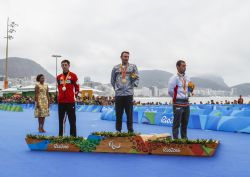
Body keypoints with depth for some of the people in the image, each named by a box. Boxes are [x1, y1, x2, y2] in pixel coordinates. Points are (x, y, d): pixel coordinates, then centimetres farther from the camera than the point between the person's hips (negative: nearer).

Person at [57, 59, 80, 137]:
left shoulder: (73, 75, -1)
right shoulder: (59, 77, 10)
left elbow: (77, 87, 3)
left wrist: (75, 95, -2)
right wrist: (60, 95, 14)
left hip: (70, 101, -4)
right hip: (61, 101, 4)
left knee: (72, 119, 0)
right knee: (61, 119, 10)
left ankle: (73, 135, 5)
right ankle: (60, 135, 18)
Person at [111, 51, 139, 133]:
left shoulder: (133, 67, 9)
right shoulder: (116, 68, 12)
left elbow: (137, 78, 9)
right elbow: (112, 80, 18)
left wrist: (133, 85, -2)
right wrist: (116, 88, 10)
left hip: (129, 94, -1)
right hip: (118, 94, 1)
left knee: (129, 114, 0)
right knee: (118, 114, 6)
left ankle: (130, 131, 7)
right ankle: (118, 131, 14)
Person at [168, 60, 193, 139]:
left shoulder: (187, 78, 12)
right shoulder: (174, 78, -11)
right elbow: (170, 91, -13)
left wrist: (191, 89, 1)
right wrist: (176, 97, -5)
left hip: (186, 103, 7)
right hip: (178, 103, -7)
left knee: (185, 123, 15)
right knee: (177, 123, -2)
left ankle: (184, 138, 26)